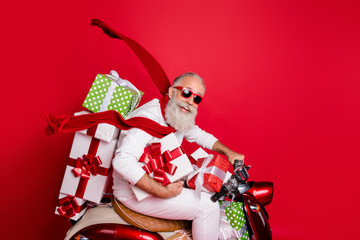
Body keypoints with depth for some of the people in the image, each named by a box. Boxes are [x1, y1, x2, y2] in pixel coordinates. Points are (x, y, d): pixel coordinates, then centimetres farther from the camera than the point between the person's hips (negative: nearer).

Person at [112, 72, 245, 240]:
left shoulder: (181, 116, 2)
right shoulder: (149, 116, -27)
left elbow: (200, 135, 22)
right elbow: (122, 161, -36)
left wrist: (228, 152, 8)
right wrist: (163, 192, -35)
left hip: (162, 180, 10)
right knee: (208, 206, -14)